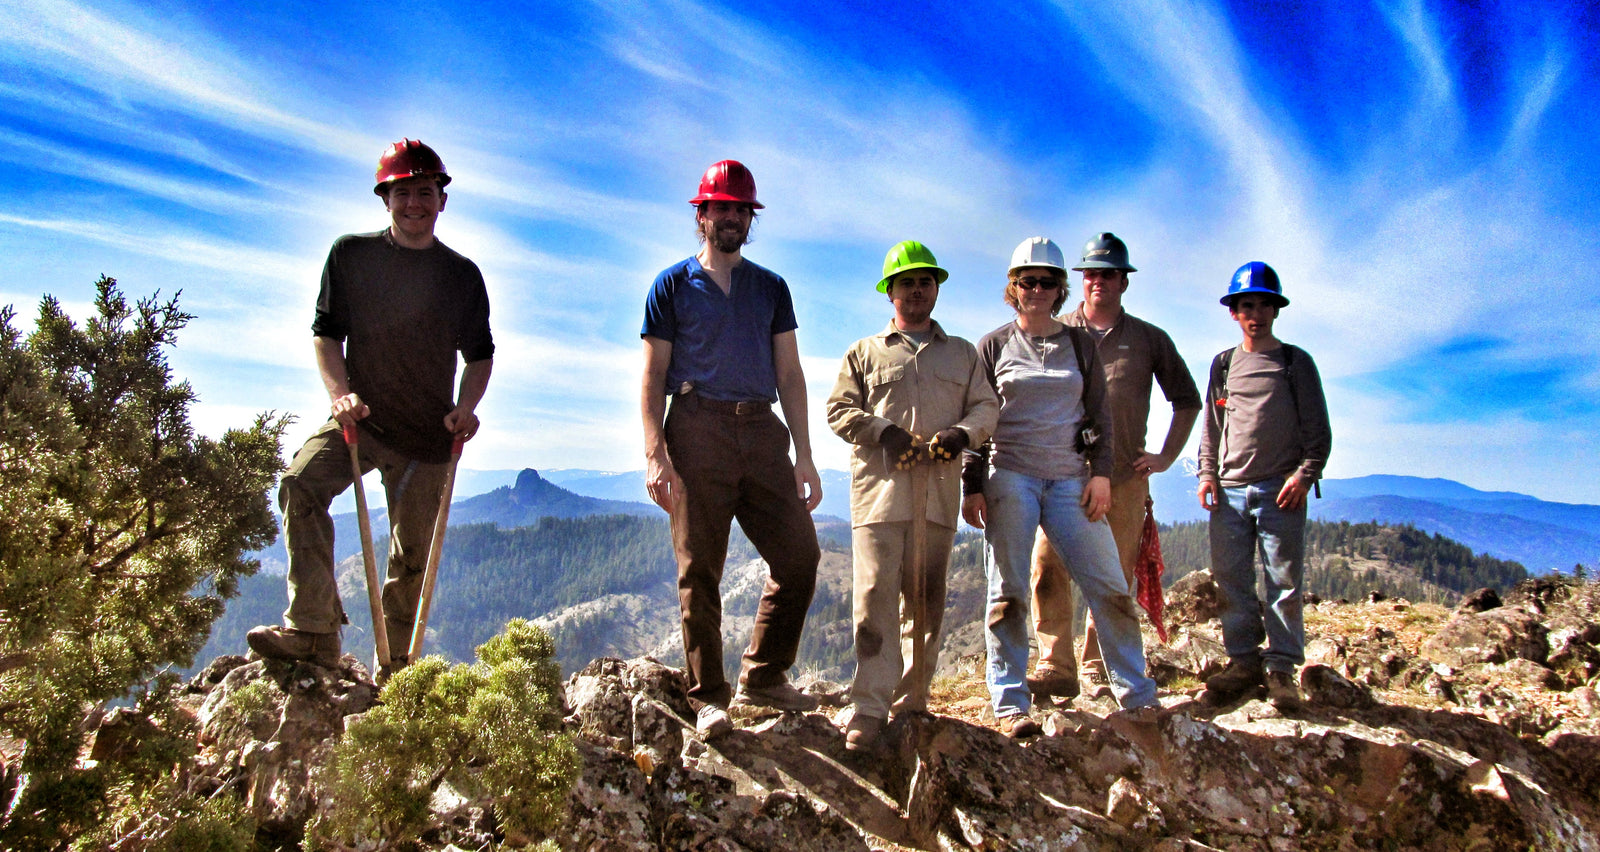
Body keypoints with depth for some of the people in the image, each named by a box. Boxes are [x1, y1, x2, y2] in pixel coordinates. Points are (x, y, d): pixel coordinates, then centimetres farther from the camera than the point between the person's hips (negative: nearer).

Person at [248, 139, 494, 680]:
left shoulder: (462, 274, 5)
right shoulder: (350, 254, 5)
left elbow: (480, 354, 12)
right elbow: (326, 332, 7)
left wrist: (465, 407, -6)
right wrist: (340, 393, -10)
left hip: (429, 434, 0)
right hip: (360, 419, 0)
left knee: (413, 554, 3)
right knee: (302, 484, -28)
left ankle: (394, 666, 20)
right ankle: (313, 632, -25)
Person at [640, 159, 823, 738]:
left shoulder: (771, 288, 19)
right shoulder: (674, 284, 10)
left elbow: (789, 374, 15)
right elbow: (653, 375, 4)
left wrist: (803, 456, 7)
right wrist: (655, 454, -9)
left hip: (761, 430, 4)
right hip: (697, 429, -3)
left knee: (799, 556, -2)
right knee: (699, 570, -3)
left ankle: (762, 678, 14)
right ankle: (707, 697, 6)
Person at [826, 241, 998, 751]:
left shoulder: (962, 353, 21)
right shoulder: (865, 353, 15)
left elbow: (987, 406, 15)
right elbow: (839, 409, 8)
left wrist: (963, 432, -8)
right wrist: (883, 431, -10)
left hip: (939, 488, 3)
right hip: (880, 486, -2)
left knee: (927, 599, 6)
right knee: (875, 595, -10)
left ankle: (912, 698, 17)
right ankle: (870, 705, -8)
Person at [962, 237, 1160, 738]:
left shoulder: (1080, 344, 14)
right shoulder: (994, 346, 9)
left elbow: (1098, 414, 13)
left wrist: (1101, 472, -1)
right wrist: (972, 486, -1)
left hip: (1071, 479, 2)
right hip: (1009, 476, -1)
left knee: (1109, 588, -2)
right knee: (1008, 593, -4)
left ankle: (1138, 696, 10)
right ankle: (1009, 705, 2)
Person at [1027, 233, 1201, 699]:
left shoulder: (1150, 339, 12)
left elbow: (1187, 400, 20)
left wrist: (1167, 455, 11)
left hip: (1125, 475, 1)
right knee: (1048, 566, -10)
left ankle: (1099, 670, 14)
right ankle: (1055, 668, -3)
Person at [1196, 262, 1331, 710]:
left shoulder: (1295, 362, 7)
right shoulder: (1223, 365, 15)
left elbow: (1318, 429, 5)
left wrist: (1304, 474, -8)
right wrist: (1207, 473, 5)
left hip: (1281, 489, -3)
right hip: (1230, 490, 3)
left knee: (1284, 581, -2)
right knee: (1231, 581, 3)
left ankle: (1282, 668, 6)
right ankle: (1243, 662, 13)